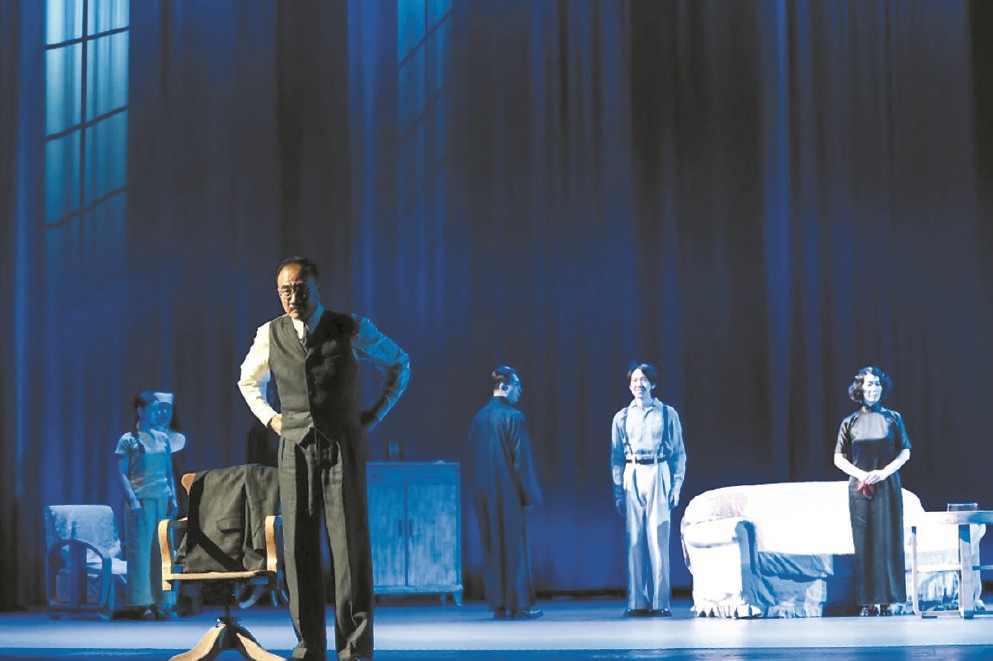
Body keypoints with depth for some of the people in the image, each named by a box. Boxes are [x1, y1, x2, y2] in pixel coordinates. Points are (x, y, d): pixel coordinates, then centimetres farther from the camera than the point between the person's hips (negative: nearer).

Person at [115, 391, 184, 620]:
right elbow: (122, 474, -4)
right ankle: (141, 604, 0)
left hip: (163, 500, 5)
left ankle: (163, 603, 8)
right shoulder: (128, 440, 0)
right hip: (141, 500, -5)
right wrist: (132, 500, -16)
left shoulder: (163, 438, 14)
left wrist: (173, 498, 6)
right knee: (140, 551, -4)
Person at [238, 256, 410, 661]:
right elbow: (248, 381, 26)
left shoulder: (350, 329, -1)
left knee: (350, 547, -5)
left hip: (343, 447, -2)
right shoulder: (270, 335, 5)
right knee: (299, 548, 0)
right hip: (295, 449, 2)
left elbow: (400, 364, 14)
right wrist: (268, 417, 12)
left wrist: (377, 413, 8)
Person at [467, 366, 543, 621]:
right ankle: (518, 605, 2)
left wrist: (481, 487, 17)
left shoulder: (478, 418, 8)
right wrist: (530, 494, -6)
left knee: (491, 547, 10)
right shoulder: (513, 417, -11)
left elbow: (472, 454, 12)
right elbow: (522, 459, -12)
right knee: (514, 546, 0)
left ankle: (498, 605, 12)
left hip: (482, 492, 6)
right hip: (508, 492, -6)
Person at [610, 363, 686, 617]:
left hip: (658, 476, -2)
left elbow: (679, 453, 7)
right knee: (634, 540, 0)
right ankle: (637, 602, 4)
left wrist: (676, 486, -1)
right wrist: (618, 492, 5)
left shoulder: (667, 414, 6)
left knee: (658, 539, -6)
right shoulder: (622, 417, 10)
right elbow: (616, 457, 11)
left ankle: (660, 601, -2)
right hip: (632, 478, 2)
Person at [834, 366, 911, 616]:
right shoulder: (850, 422, 5)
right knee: (864, 542, -2)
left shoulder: (893, 418, 5)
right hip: (860, 489, 0)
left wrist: (885, 472, -11)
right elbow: (839, 458, 6)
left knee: (888, 540, -2)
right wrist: (860, 474, -10)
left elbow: (905, 452, 4)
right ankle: (868, 601, 0)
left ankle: (888, 600, 2)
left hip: (888, 487, 0)